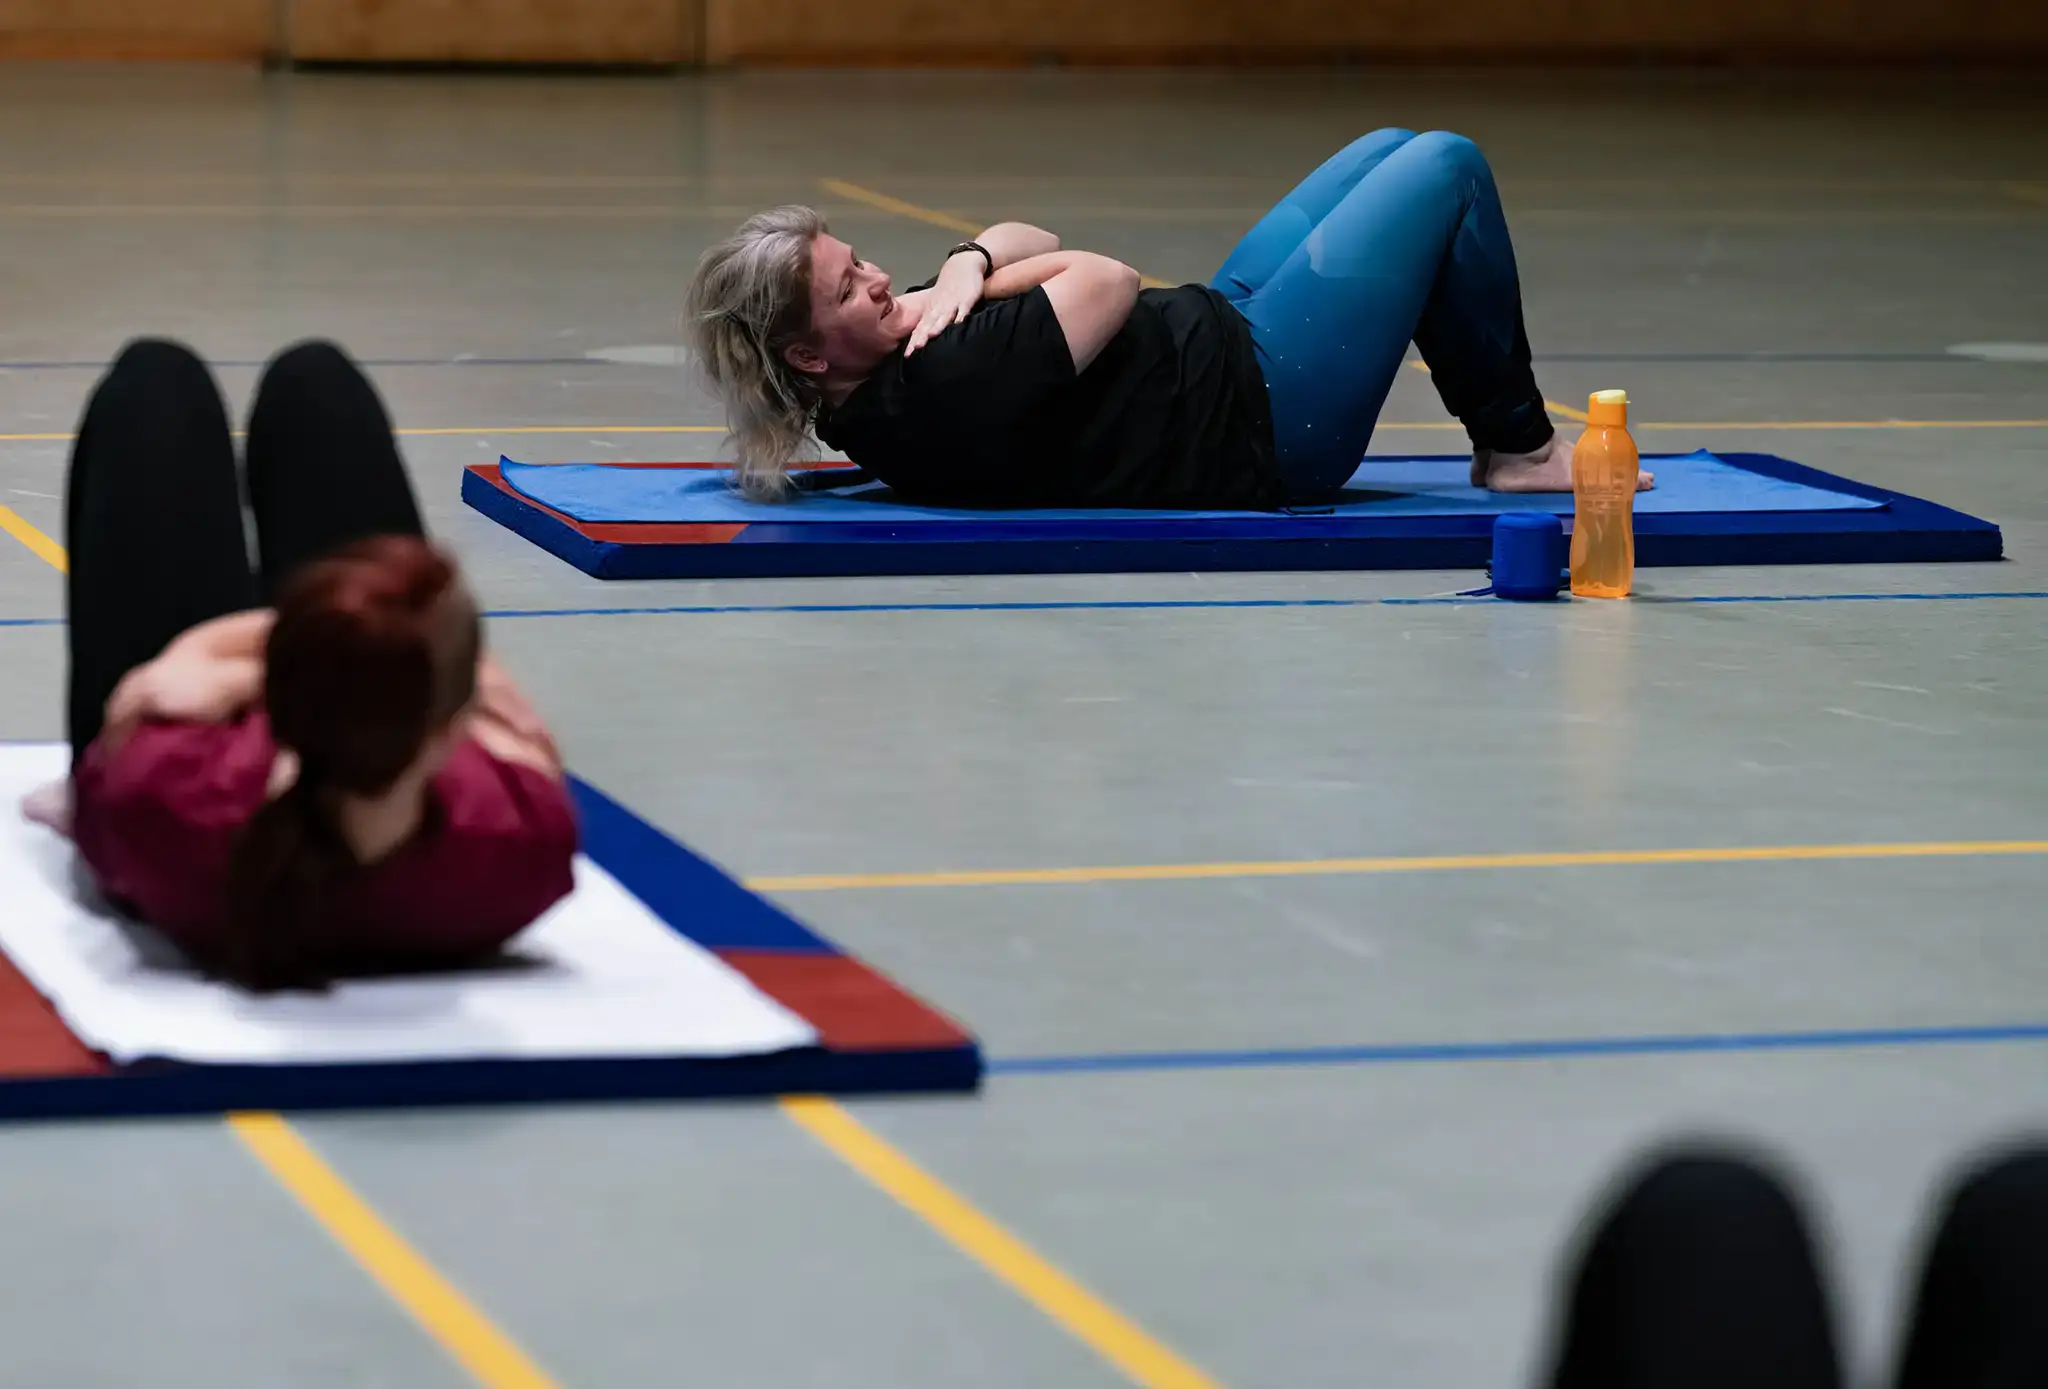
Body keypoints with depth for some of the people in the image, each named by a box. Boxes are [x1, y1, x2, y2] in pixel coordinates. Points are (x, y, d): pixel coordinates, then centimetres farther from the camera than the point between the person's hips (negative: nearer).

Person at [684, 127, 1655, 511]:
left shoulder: (879, 376, -2)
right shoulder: (948, 388, -33)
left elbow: (1035, 243, 5)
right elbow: (1108, 280, -23)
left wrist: (969, 263, -15)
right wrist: (984, 281, -9)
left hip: (1218, 332, 10)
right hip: (1267, 409, -10)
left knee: (1391, 151, 20)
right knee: (1447, 168, 0)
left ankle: (1507, 431, 29)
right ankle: (1517, 446, 16)